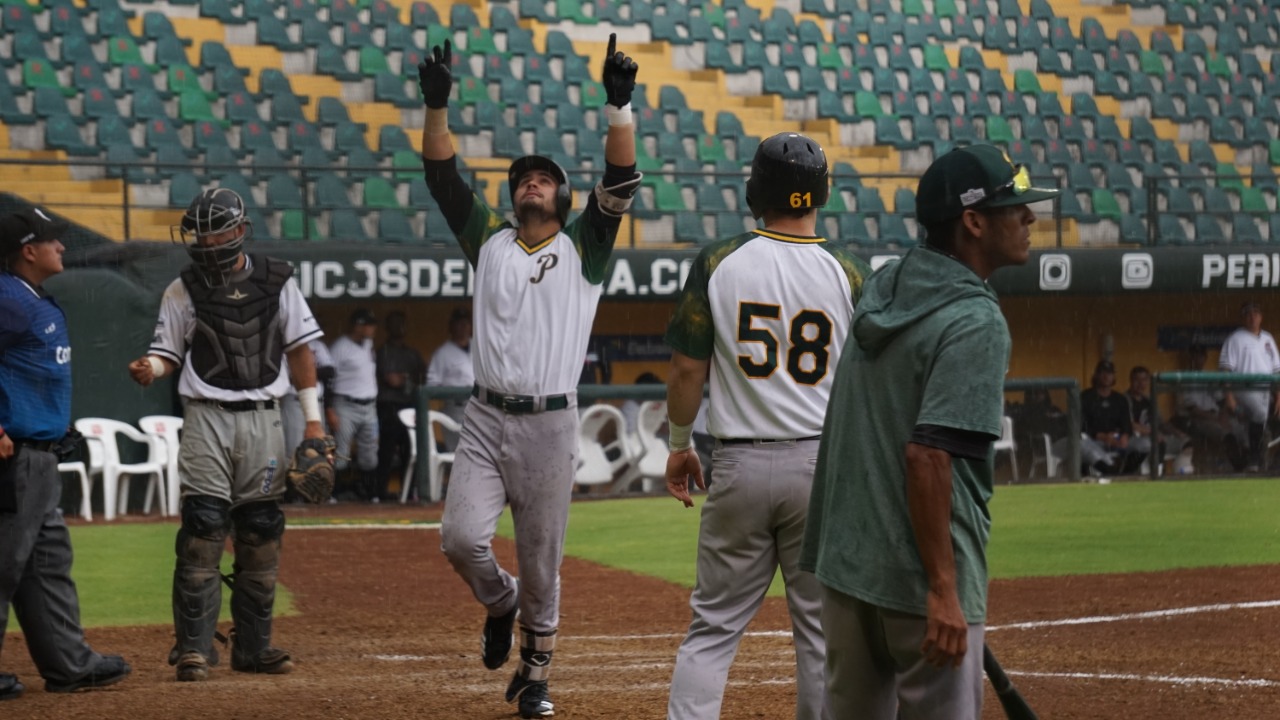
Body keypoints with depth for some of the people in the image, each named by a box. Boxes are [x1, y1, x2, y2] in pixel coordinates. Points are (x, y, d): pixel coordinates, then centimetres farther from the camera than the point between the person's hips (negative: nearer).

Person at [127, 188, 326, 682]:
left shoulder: (276, 282, 5)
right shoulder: (184, 290, 3)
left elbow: (299, 349, 8)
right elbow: (169, 352, 5)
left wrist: (312, 418, 4)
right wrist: (149, 368, -19)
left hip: (264, 418, 2)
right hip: (207, 418, -2)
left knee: (261, 535, 5)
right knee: (202, 533, -10)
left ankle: (253, 646, 14)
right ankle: (193, 648, -8)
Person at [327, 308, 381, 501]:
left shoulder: (368, 345, 14)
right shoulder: (340, 347, -9)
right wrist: (330, 410, -17)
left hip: (368, 407, 7)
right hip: (346, 406, -7)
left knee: (370, 456, 9)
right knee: (340, 455, -11)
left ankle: (371, 493, 14)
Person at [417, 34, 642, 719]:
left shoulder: (583, 249, 6)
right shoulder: (489, 241, 12)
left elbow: (619, 180, -7)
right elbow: (442, 175, 4)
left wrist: (619, 105, -18)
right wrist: (437, 105, -8)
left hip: (552, 425, -1)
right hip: (486, 419, 1)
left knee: (541, 562, 4)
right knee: (461, 538, -15)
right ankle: (499, 603, 18)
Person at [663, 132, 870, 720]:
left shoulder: (718, 264, -3)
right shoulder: (850, 274, -3)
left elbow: (688, 368, 0)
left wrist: (679, 444, 14)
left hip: (741, 466, 0)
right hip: (824, 466, 0)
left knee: (713, 626, 6)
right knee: (822, 627, 9)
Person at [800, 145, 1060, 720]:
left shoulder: (881, 291, 11)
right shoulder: (975, 322, -15)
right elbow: (927, 455, -23)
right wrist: (943, 590, -22)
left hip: (844, 561, 9)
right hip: (917, 573, -9)